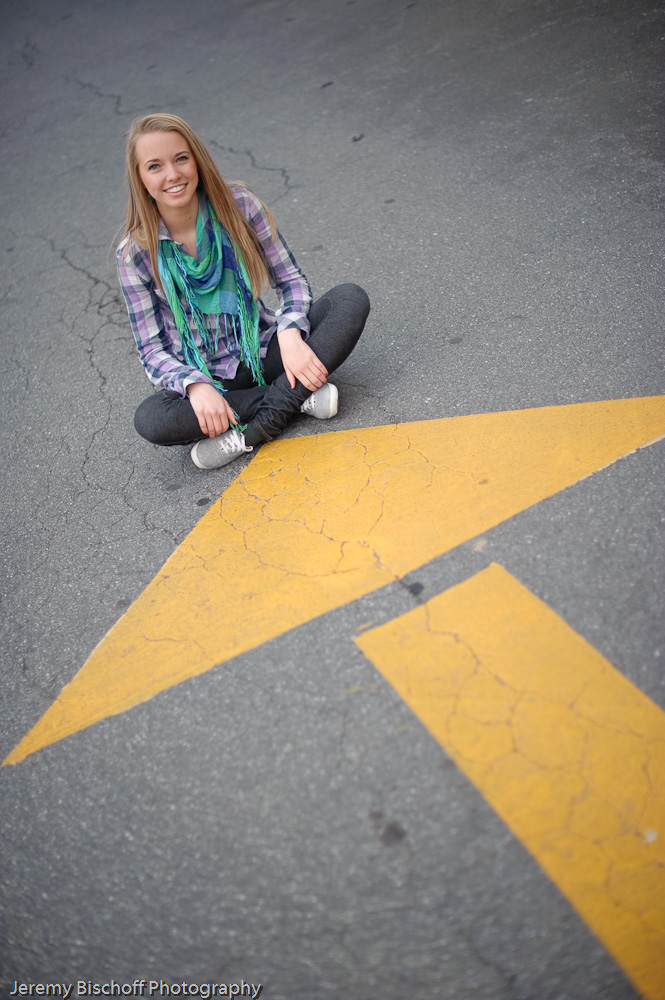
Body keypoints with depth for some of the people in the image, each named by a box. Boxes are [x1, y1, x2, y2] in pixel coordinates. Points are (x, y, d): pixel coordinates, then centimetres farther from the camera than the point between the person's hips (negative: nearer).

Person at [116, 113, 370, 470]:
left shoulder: (238, 205, -7)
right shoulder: (136, 254, -9)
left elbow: (291, 279, -4)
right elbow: (153, 350, -8)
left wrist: (290, 333, -25)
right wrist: (195, 385, -29)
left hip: (265, 349, 2)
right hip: (208, 375, -1)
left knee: (350, 299, -20)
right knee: (150, 420, -33)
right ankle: (295, 398, -20)